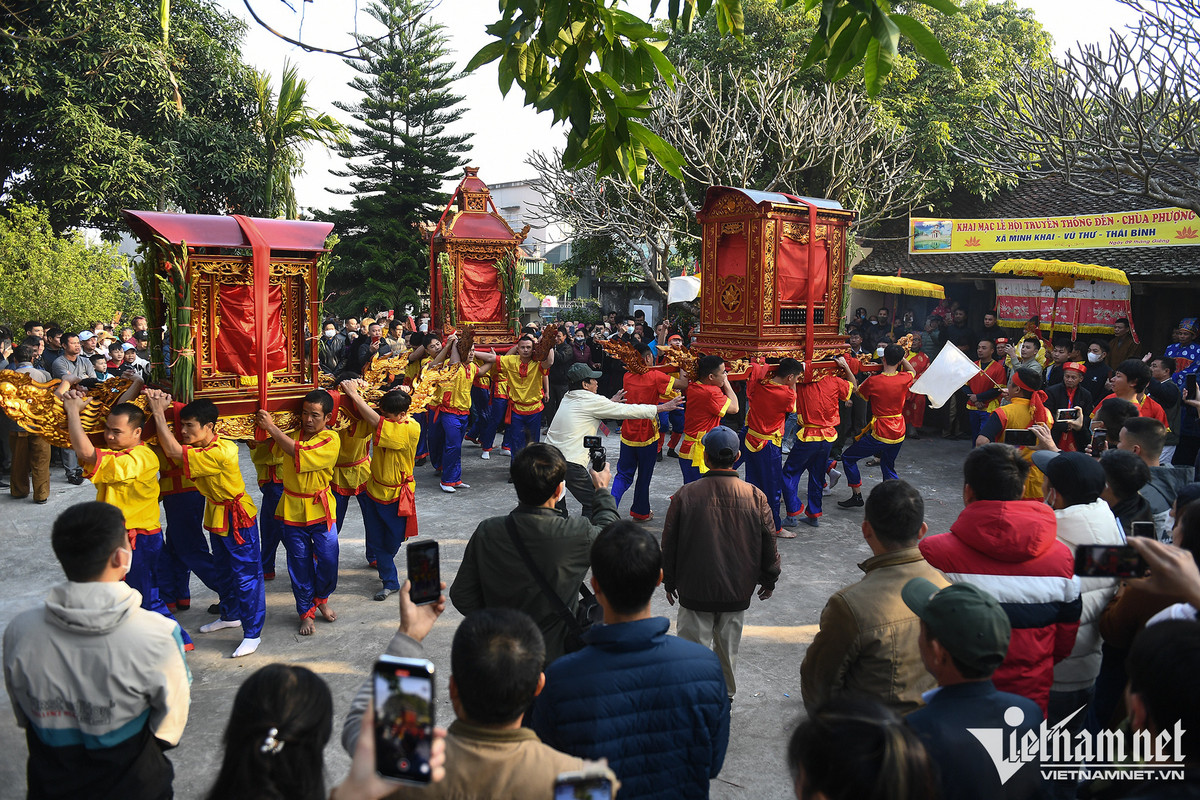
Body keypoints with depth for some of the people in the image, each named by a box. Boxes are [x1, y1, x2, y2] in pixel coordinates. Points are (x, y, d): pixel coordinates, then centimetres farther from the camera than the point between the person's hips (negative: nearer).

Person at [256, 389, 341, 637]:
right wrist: (263, 422, -4)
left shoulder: (330, 440, -14)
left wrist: (271, 428, -25)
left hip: (320, 509, -3)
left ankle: (321, 598, 30)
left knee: (328, 559, 0)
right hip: (292, 509, 3)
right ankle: (306, 612, 22)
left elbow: (298, 451, -27)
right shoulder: (293, 433, 2)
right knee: (300, 563, 7)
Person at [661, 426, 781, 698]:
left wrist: (669, 582, 10)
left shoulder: (685, 495, -13)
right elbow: (769, 545, 0)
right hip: (737, 591, 2)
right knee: (728, 646, 19)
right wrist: (769, 580, 17)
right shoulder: (756, 497, -9)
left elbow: (669, 545, -4)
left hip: (695, 590, -2)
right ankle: (725, 694, 34)